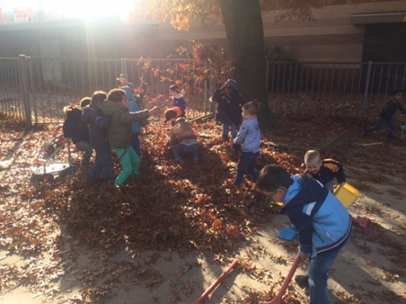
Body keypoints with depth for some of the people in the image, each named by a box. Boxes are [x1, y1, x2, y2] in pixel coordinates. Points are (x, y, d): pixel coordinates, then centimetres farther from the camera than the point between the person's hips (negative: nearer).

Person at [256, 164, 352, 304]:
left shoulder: (294, 208, -30)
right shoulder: (301, 179, -8)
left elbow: (305, 232, -15)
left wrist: (304, 250, 6)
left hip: (332, 238, -9)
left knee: (317, 276, 11)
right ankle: (312, 279, 59)